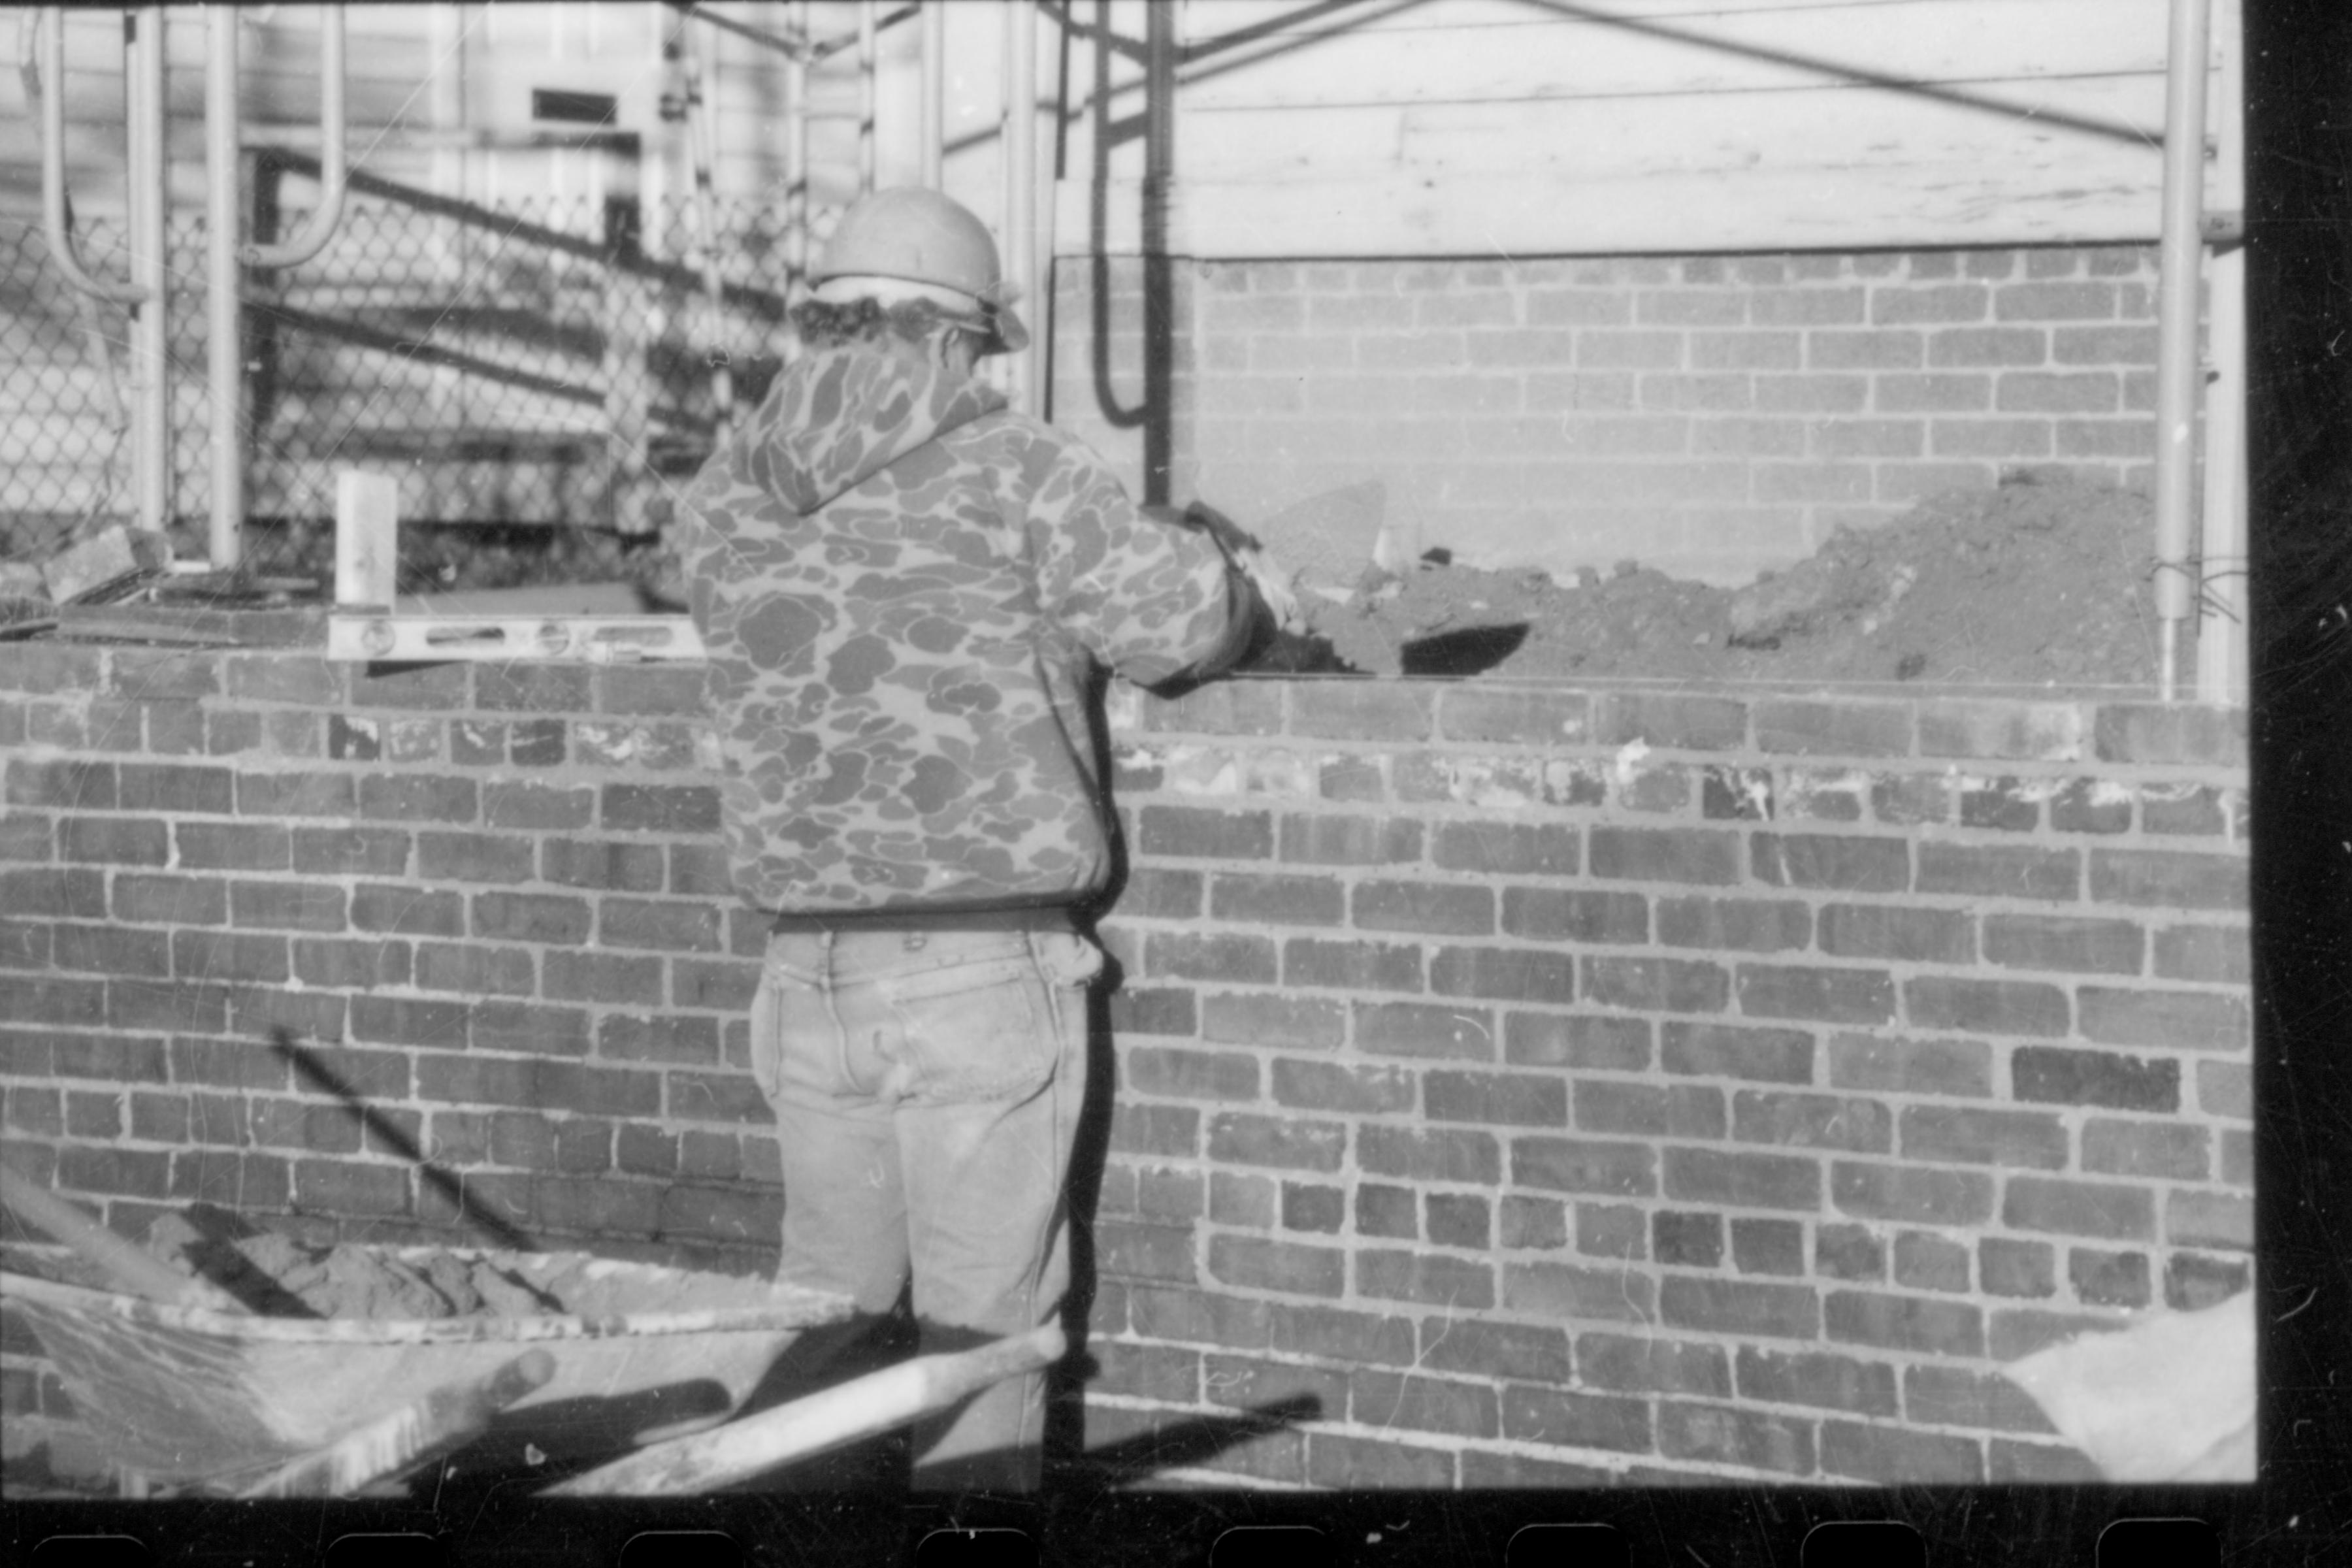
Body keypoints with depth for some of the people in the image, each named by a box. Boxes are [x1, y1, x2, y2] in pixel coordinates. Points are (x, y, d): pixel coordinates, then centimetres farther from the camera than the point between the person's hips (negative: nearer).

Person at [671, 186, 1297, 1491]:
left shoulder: (725, 501, 7)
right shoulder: (1004, 469, -8)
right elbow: (1170, 621, -10)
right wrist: (1247, 589, 12)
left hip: (809, 974, 5)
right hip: (980, 969, -5)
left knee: (823, 1300, 18)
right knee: (982, 1324, 3)